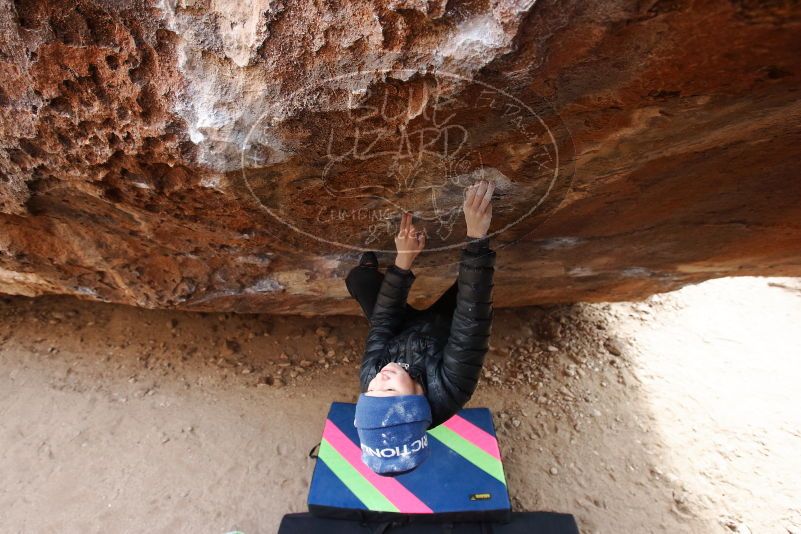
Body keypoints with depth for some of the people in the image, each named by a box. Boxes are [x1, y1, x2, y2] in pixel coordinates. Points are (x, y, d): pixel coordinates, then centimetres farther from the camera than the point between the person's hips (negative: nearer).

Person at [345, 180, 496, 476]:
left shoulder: (370, 376, -34)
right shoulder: (448, 390, -43)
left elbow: (382, 321, -25)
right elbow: (472, 322, -46)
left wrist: (402, 262, -31)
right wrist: (476, 237, -51)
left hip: (403, 331, 2)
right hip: (443, 327, -1)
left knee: (358, 276, -4)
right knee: (476, 273, -12)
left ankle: (372, 258, 31)